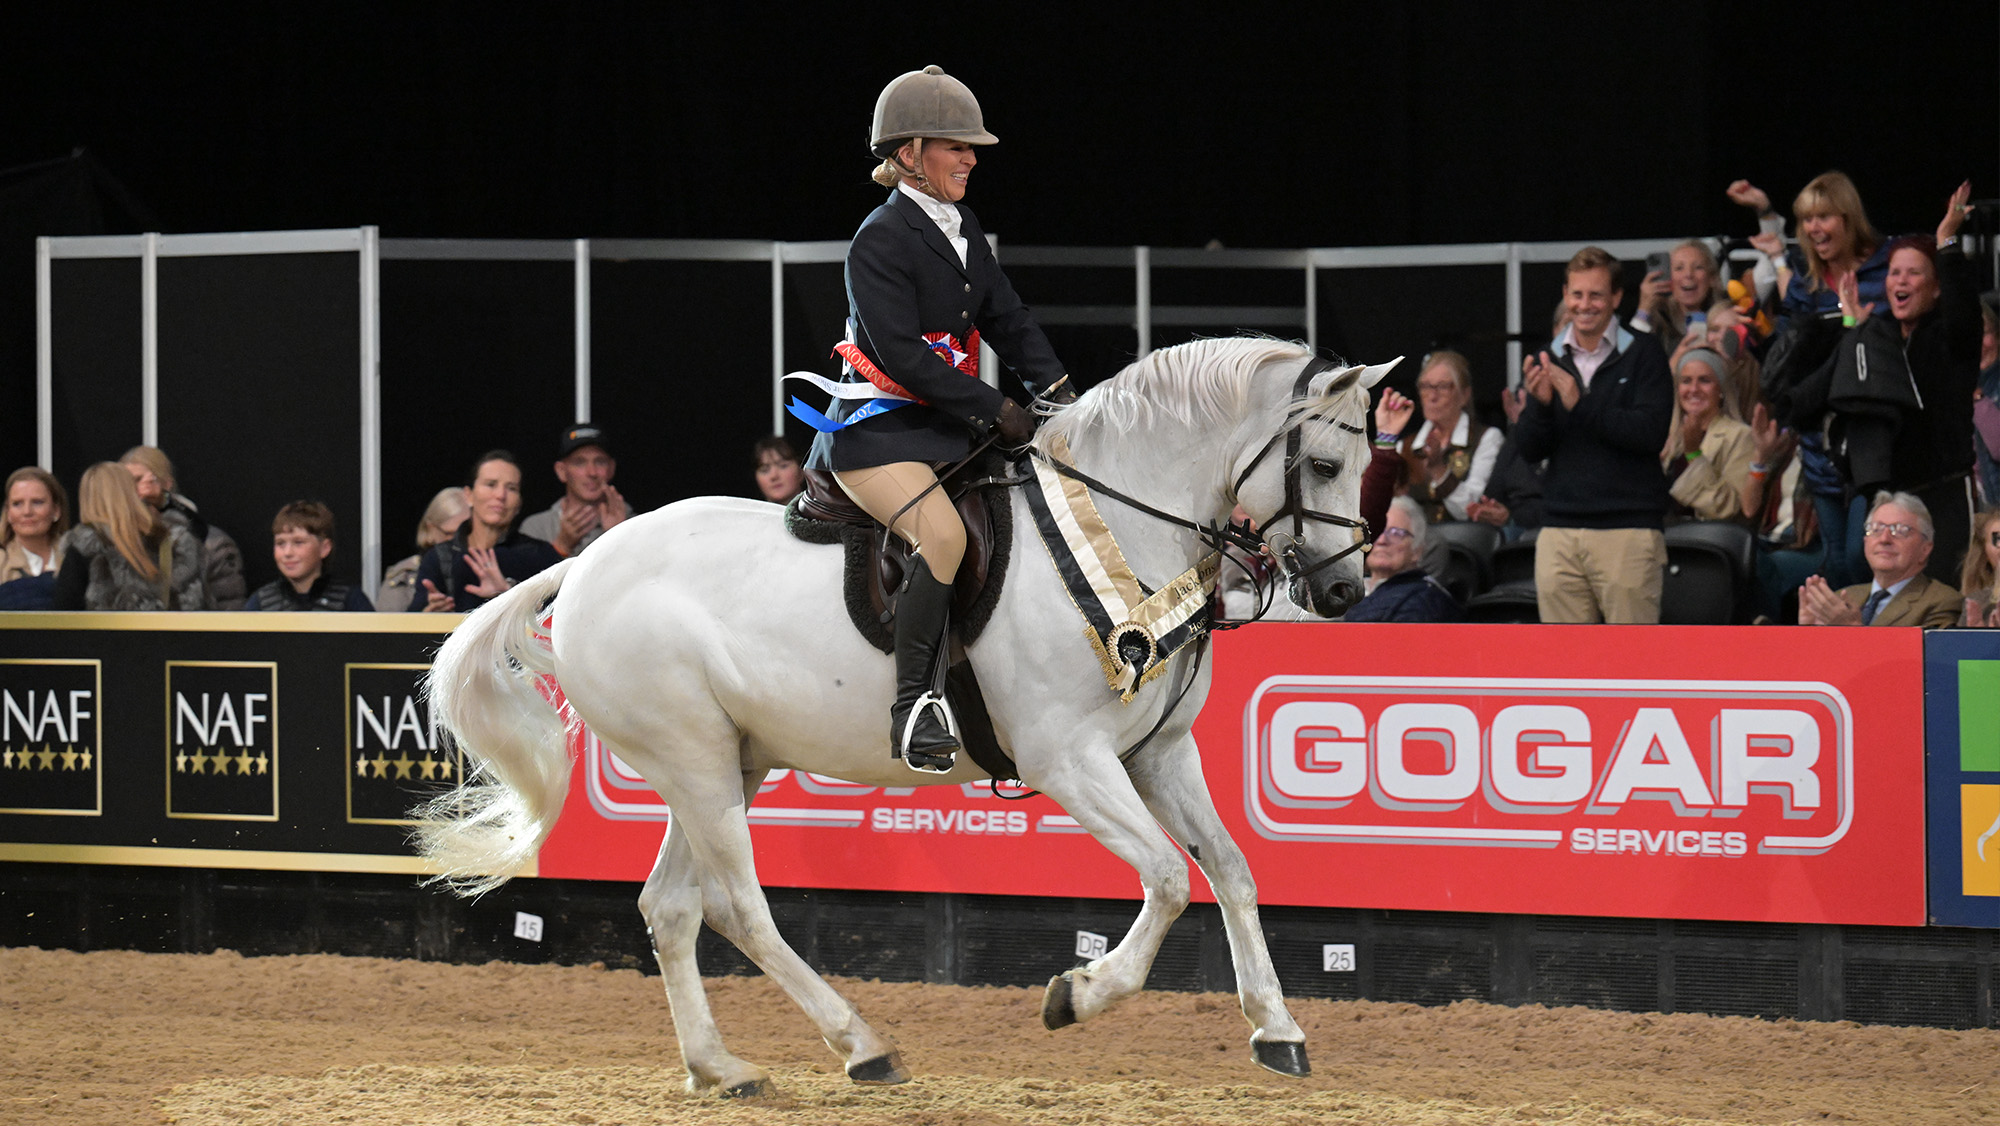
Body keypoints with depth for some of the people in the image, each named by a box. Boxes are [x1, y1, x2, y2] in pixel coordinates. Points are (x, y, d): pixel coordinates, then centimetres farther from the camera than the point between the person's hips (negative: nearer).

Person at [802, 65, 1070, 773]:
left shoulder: (960, 229, 14)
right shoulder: (881, 242, -13)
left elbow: (1006, 318, 15)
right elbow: (903, 356, -20)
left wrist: (1054, 388, -2)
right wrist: (996, 409, -22)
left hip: (946, 426, 9)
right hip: (876, 429, -9)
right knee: (943, 532, -33)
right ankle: (912, 707, -33)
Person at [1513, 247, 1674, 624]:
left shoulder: (1642, 356, 1)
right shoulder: (1547, 362, 14)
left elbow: (1649, 432, -11)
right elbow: (1530, 449, 10)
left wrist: (1579, 405, -18)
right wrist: (1540, 404, -10)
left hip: (1628, 527, -4)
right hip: (1560, 529, 4)